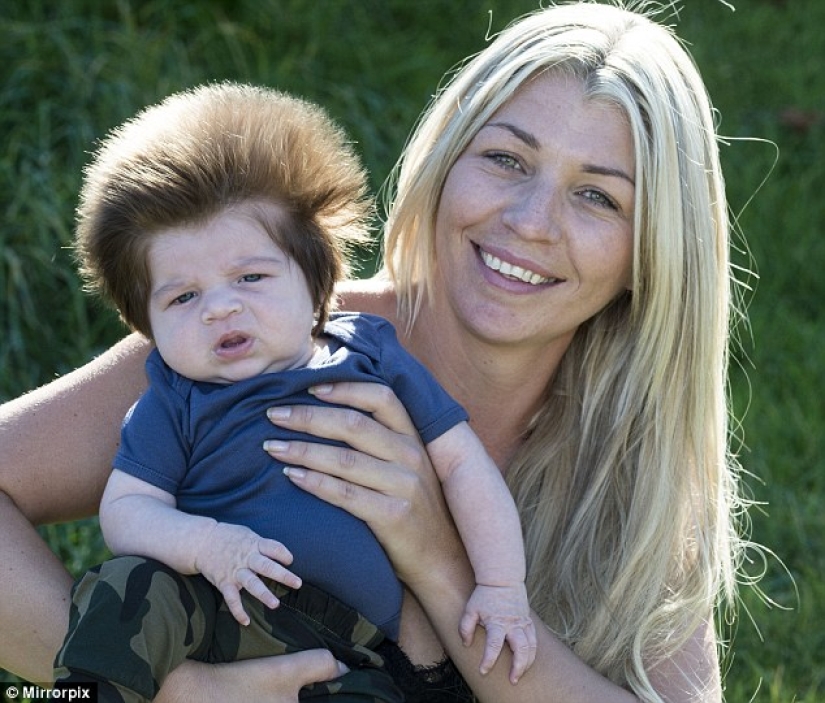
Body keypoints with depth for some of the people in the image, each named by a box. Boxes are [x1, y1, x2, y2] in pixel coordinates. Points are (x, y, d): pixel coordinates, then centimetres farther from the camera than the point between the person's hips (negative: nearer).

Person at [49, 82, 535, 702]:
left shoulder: (373, 358, 10)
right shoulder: (173, 405, 8)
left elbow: (464, 464, 13)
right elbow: (126, 508, 2)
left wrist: (503, 589, 7)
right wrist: (204, 543, -18)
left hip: (352, 650, 0)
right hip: (217, 618, 0)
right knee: (128, 587, -29)